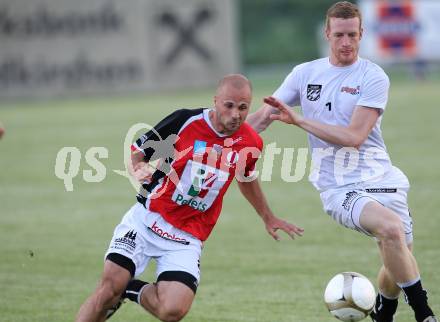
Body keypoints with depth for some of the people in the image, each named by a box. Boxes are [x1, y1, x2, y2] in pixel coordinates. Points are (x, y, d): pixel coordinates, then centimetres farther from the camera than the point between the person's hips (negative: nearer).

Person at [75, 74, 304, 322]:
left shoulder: (250, 143, -2)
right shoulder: (185, 121, -11)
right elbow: (137, 150, -1)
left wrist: (268, 218, 31)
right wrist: (137, 169, -23)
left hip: (187, 238, 2)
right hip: (146, 220, -2)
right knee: (109, 289, -17)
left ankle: (130, 290, 13)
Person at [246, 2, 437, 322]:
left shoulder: (374, 77, -2)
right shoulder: (305, 74, 8)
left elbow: (354, 136, -11)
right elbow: (261, 118, 16)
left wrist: (298, 120, -12)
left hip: (380, 177, 1)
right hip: (338, 186, -1)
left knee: (399, 261, -3)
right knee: (391, 227, -30)